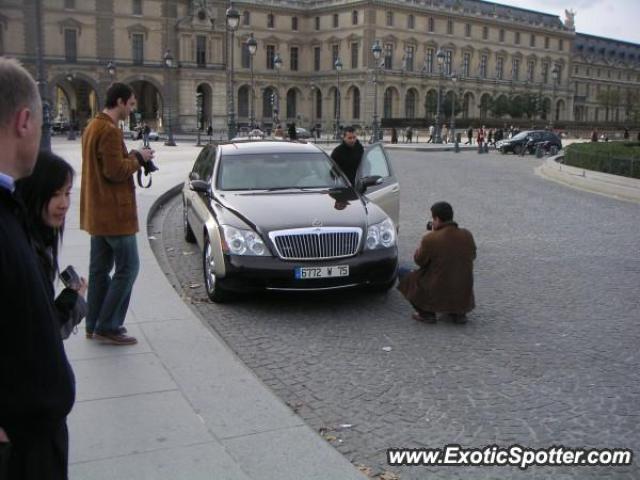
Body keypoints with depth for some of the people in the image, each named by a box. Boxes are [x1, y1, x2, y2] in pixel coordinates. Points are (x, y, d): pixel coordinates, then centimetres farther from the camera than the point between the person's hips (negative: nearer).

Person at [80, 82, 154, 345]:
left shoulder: (93, 126, 15)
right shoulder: (110, 130, -18)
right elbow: (115, 171, -23)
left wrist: (132, 156, 9)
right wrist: (138, 158, -8)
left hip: (97, 211, 11)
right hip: (114, 211, -11)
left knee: (100, 267, 14)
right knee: (128, 267, -3)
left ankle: (94, 324, 21)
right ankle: (108, 327, -1)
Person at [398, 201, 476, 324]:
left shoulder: (430, 239, -20)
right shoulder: (467, 235, -6)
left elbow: (419, 261, -4)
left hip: (437, 293, -4)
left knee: (410, 279, 18)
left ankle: (426, 313, 11)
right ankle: (458, 313, 23)